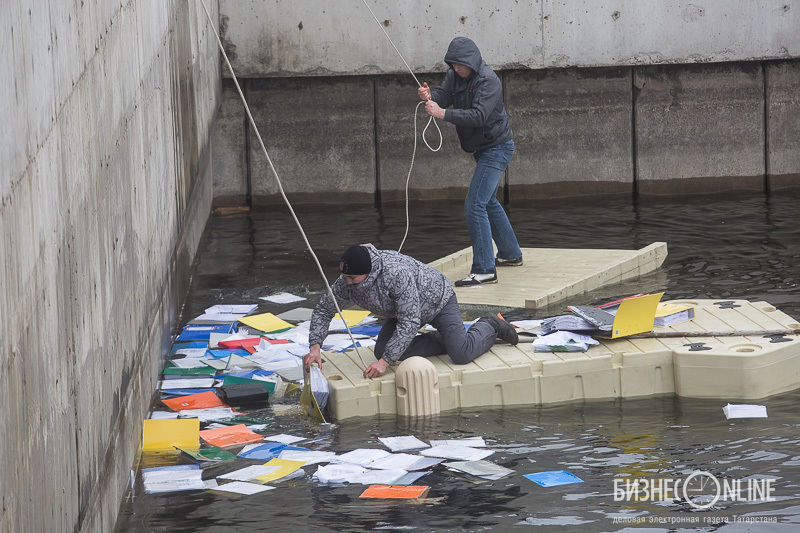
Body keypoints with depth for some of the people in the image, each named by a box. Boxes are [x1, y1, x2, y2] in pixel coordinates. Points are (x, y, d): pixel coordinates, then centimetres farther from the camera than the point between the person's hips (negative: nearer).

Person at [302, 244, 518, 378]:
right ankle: (447, 340, 9)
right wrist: (315, 346, -23)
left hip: (438, 300, -8)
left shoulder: (397, 274, -43)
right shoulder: (347, 282, -22)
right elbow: (323, 310, -8)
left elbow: (409, 323, -42)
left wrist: (385, 361, -43)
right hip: (404, 310, 8)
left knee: (461, 354, -22)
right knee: (383, 350, -7)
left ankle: (489, 326, 13)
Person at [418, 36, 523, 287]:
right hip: (483, 149, 10)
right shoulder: (455, 75, 4)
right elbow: (443, 95, -5)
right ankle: (510, 254, 40)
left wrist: (443, 113, -39)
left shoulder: (488, 80, -23)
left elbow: (478, 115, -32)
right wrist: (430, 97, -28)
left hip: (497, 148, -10)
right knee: (488, 202, 24)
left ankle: (484, 269, -20)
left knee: (475, 205, -18)